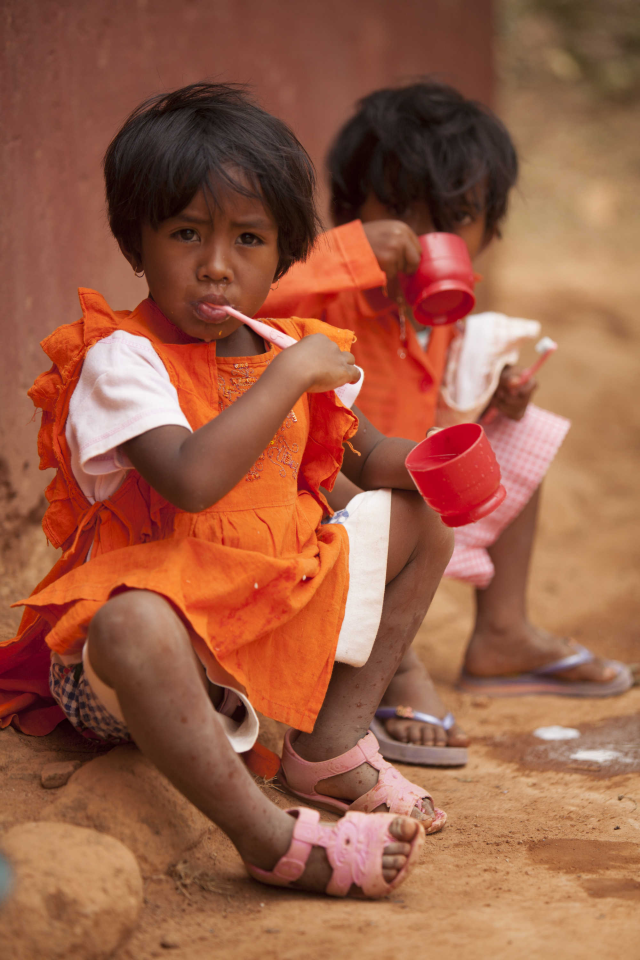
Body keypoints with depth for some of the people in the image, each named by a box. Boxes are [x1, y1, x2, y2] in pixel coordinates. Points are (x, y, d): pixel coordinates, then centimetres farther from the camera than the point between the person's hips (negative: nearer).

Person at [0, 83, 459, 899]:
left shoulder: (292, 350, 6)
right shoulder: (120, 359, -16)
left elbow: (367, 458, 20)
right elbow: (192, 480, -33)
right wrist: (287, 379, -25)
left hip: (278, 608, 8)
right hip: (170, 614, -8)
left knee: (415, 520, 8)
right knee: (134, 627, -42)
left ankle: (331, 745, 1)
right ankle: (271, 838, -36)